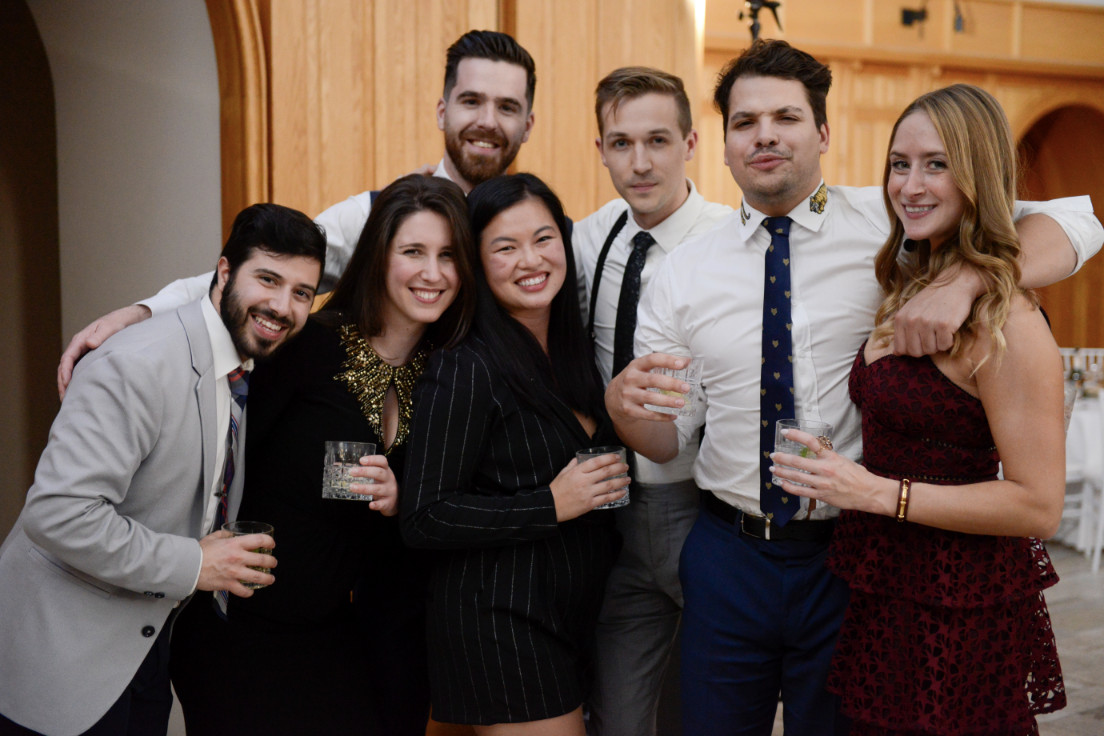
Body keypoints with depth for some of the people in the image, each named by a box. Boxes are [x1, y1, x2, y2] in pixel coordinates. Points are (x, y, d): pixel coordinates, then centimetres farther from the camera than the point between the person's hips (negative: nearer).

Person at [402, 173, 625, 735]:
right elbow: (423, 519, -17)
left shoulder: (573, 351, 7)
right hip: (499, 621, -7)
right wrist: (551, 505, -20)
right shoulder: (466, 369, -15)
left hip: (574, 614, 7)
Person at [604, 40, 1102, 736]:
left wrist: (961, 283, -26)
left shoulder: (890, 225, -6)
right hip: (727, 555, 2)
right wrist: (623, 403, -20)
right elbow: (668, 438, 4)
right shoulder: (682, 276, -1)